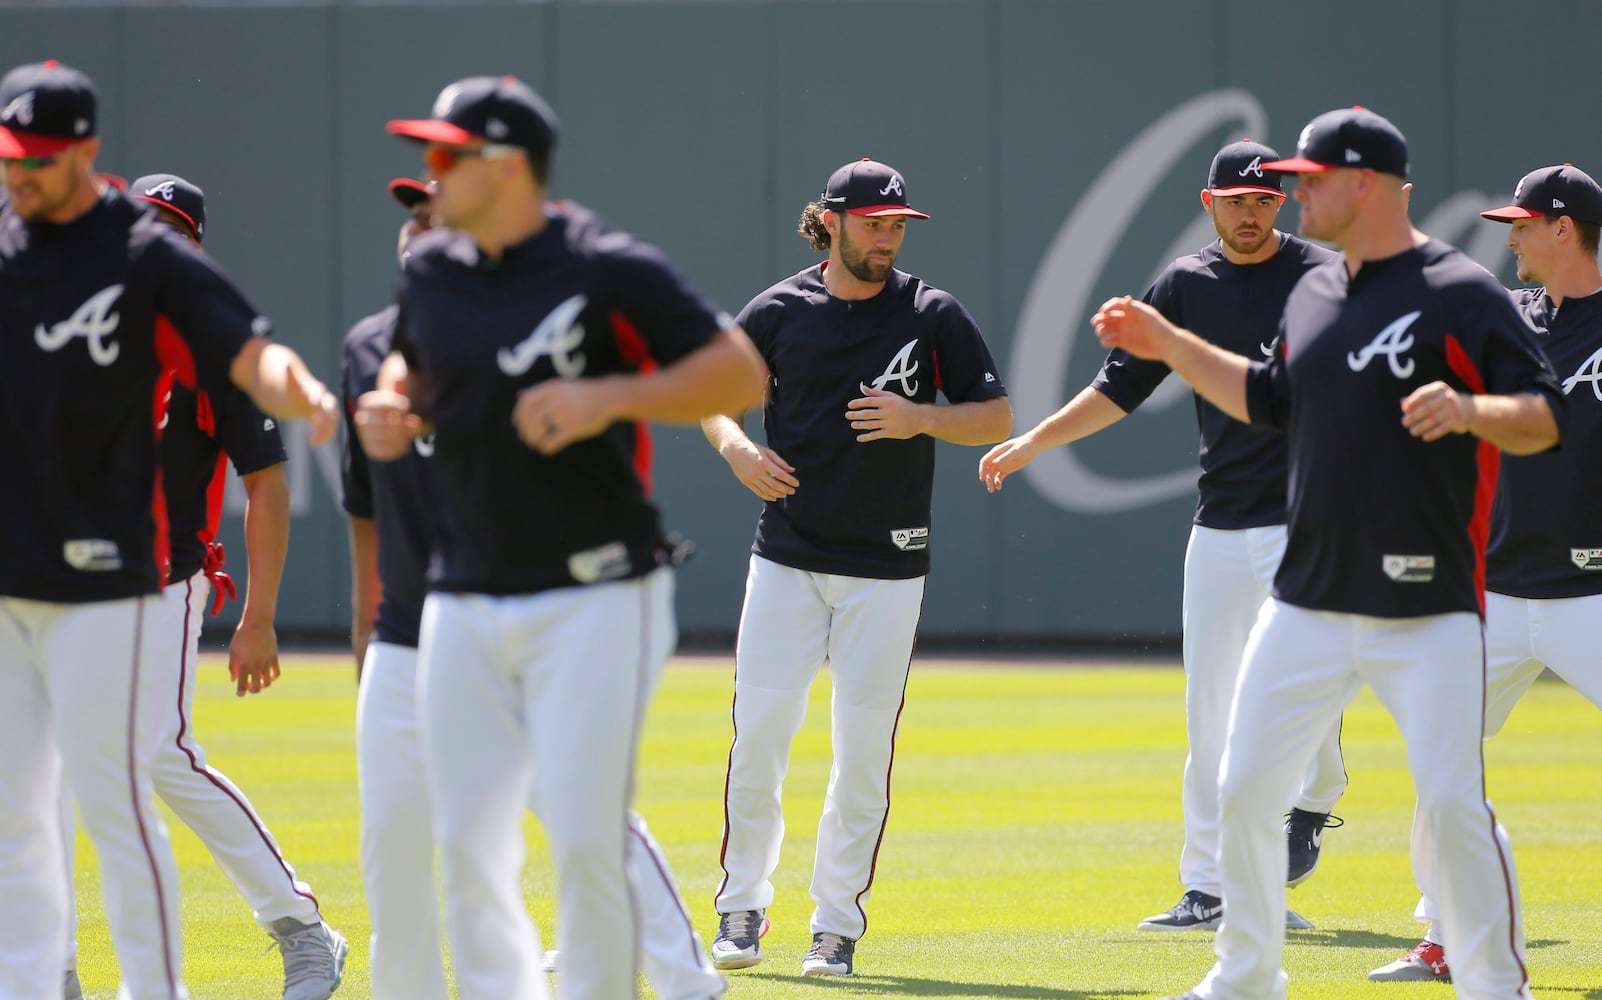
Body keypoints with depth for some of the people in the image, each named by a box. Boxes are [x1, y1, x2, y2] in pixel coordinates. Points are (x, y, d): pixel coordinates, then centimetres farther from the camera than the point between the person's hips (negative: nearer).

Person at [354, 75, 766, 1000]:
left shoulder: (607, 269, -10)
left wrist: (608, 397, -21)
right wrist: (389, 411, 6)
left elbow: (741, 372, -10)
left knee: (585, 843, -11)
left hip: (594, 601, -6)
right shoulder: (431, 271, 9)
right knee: (469, 848, 5)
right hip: (466, 604, 6)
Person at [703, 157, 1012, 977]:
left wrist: (921, 419, -15)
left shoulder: (932, 316, 2)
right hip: (787, 561, 0)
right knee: (759, 735, -5)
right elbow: (713, 393, 13)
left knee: (863, 749, -1)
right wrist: (736, 446, -8)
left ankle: (837, 924, 10)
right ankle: (742, 907, 11)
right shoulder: (779, 312, 3)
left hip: (887, 571, 0)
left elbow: (997, 418, 3)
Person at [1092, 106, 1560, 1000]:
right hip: (1308, 606, 7)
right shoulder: (1313, 296, 13)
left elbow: (1547, 419, -13)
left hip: (1429, 612, -7)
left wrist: (1471, 409, -31)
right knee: (1246, 790, 8)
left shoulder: (1462, 294, -9)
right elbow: (1272, 400, 29)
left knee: (1453, 806, -12)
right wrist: (1169, 345, 23)